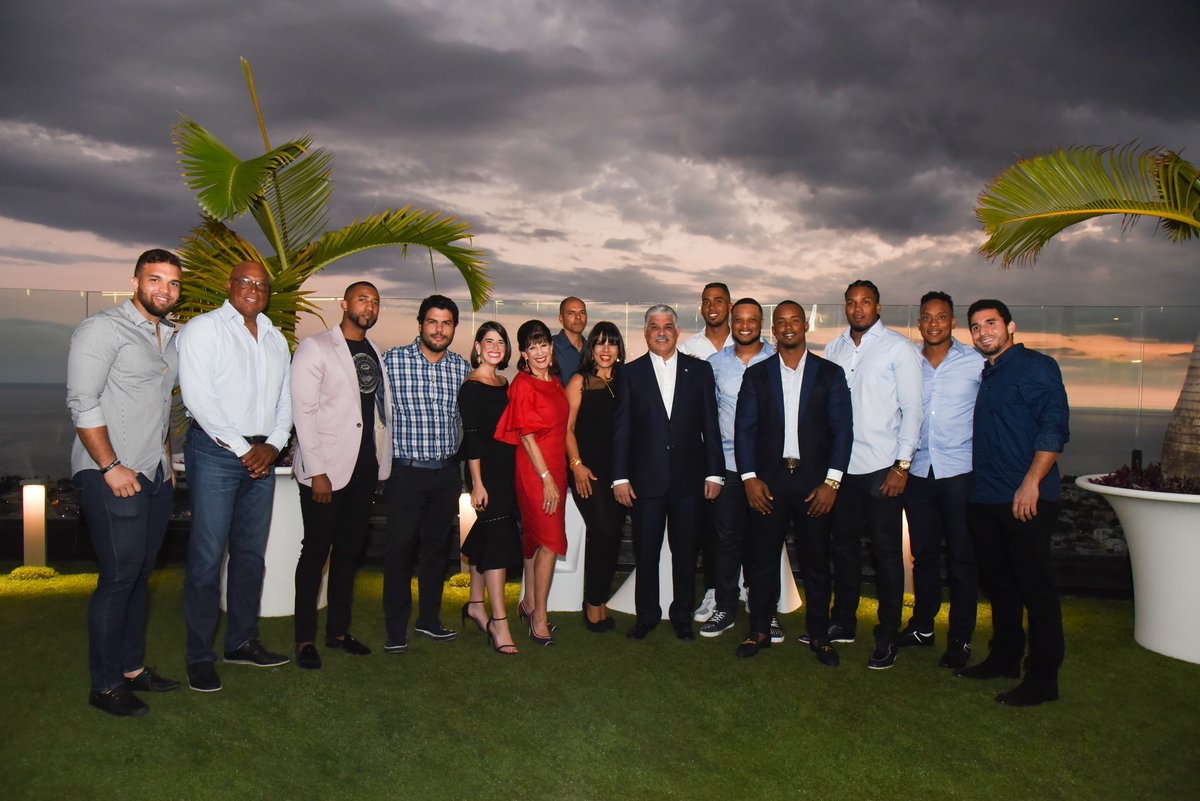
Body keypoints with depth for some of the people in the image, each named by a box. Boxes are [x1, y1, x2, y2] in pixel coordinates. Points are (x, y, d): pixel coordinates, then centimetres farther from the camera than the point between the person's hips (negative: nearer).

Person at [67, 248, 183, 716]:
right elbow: (82, 403, -14)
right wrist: (112, 467, -18)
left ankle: (132, 667, 25)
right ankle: (105, 685, 6)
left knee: (140, 574, 13)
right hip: (113, 477, -8)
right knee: (119, 577, -6)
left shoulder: (170, 337, 16)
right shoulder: (103, 329, -8)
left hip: (154, 476, 8)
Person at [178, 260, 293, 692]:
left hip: (262, 456, 6)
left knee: (251, 553, 11)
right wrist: (242, 449, -13)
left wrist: (273, 445, -2)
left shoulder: (276, 339, 16)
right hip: (215, 451, -6)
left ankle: (242, 641, 22)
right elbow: (198, 397, -12)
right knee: (207, 556, -4)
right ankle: (200, 656, 5)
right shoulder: (204, 328, -2)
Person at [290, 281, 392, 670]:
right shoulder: (315, 348, -5)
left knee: (349, 550, 13)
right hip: (326, 469, -6)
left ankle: (338, 630, 25)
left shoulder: (375, 353, 13)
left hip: (365, 468, 6)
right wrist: (316, 471, -16)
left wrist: (381, 463, 8)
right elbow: (303, 411, -11)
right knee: (316, 551, 3)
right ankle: (305, 638, 15)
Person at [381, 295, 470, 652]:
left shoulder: (461, 366, 7)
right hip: (406, 471, -4)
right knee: (400, 547, 0)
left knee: (438, 546, 13)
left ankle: (429, 617, 29)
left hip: (447, 472, 4)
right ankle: (396, 629, 13)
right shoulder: (394, 359, -5)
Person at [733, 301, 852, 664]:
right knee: (762, 559, 4)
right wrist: (749, 478, -5)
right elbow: (744, 429, 5)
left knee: (816, 561, 7)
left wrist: (832, 481, -6)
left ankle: (818, 635, 21)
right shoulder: (756, 374, 8)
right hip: (767, 481, 1)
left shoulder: (830, 373, 5)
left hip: (815, 481, 0)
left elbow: (842, 429, 2)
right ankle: (759, 631, 19)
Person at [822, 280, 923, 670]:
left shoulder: (898, 348, -3)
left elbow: (912, 408, -7)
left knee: (886, 550, 1)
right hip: (840, 463, 5)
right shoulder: (833, 350, 10)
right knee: (844, 544, 14)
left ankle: (887, 637, 13)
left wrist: (902, 465, -12)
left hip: (882, 466, -5)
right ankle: (842, 622, 28)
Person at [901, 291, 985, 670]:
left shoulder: (976, 362, -1)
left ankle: (960, 638, 13)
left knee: (961, 556, 3)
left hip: (960, 472, -3)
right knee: (923, 553, 13)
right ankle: (922, 625, 27)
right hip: (918, 471, 3)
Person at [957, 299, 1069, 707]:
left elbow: (1055, 427, -15)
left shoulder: (1036, 366, -6)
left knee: (1035, 588, -2)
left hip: (1025, 500, -8)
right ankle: (1004, 659, 29)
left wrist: (1031, 482, -23)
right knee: (997, 582, 16)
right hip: (984, 500, 8)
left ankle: (1043, 679, 6)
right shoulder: (984, 374, 18)